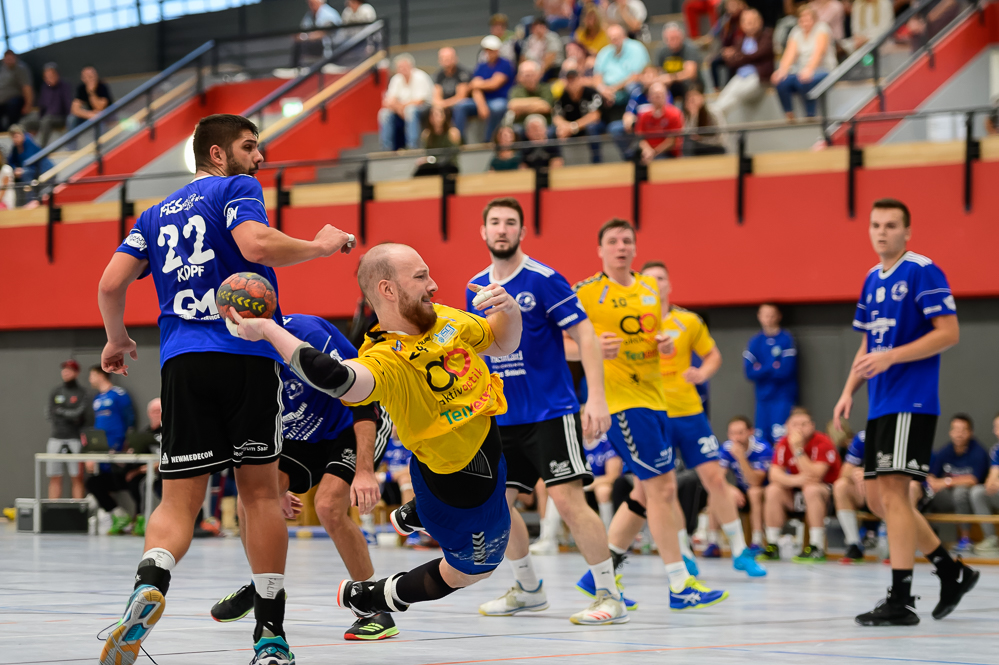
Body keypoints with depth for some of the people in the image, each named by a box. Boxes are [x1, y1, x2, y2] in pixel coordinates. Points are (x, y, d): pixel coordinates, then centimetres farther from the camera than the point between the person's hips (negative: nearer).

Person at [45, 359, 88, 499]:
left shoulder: (81, 393, 3)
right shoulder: (55, 392, 13)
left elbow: (79, 414, -10)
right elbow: (49, 415, 3)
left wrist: (60, 411, -2)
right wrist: (70, 415, -4)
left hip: (74, 439, -4)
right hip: (56, 438, 4)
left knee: (77, 477, -6)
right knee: (54, 478, 3)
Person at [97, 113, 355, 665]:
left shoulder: (155, 215, 21)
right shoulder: (235, 188, 5)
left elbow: (111, 283, 12)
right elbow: (256, 246, -15)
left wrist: (117, 340, 29)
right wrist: (319, 246, 0)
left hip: (182, 363, 4)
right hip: (246, 357, -4)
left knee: (180, 500, 1)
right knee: (260, 491, 7)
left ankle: (149, 582, -32)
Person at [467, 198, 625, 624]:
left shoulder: (542, 280, -10)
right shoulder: (476, 289, 9)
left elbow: (586, 336, -12)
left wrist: (596, 398, -20)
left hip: (551, 412, -7)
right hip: (503, 417, 7)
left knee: (567, 500, -16)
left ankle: (609, 596, -8)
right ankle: (528, 590, 25)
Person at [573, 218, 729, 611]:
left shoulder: (649, 290, 14)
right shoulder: (587, 292, -6)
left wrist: (665, 345, 2)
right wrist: (594, 348, -25)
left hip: (653, 397, 8)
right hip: (620, 399, -8)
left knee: (649, 491, 12)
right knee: (661, 488, -11)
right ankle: (679, 586, -8)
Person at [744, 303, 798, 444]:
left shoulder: (786, 339, -5)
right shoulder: (755, 342, 8)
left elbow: (785, 371, -13)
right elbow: (749, 372, -1)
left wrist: (761, 369, -5)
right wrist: (773, 367, -9)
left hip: (783, 397, -5)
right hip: (763, 397, 5)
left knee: (779, 438, -17)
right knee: (762, 440, 4)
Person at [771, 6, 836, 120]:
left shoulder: (821, 29, -2)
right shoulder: (796, 32, 12)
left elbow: (818, 52, -18)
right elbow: (790, 53, -2)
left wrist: (809, 70, -35)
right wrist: (782, 70, -23)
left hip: (822, 70, -5)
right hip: (801, 71, 5)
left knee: (802, 81, -37)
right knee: (781, 82, -24)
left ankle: (810, 115, -25)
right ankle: (789, 116, -14)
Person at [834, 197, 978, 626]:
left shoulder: (922, 272, -9)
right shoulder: (872, 279, 17)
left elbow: (949, 333, -15)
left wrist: (891, 357, -22)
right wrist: (849, 390, 10)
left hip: (911, 402, -9)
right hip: (879, 405, 9)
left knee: (892, 490, -13)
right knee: (877, 497, 10)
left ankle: (901, 601, -10)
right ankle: (952, 572, 22)